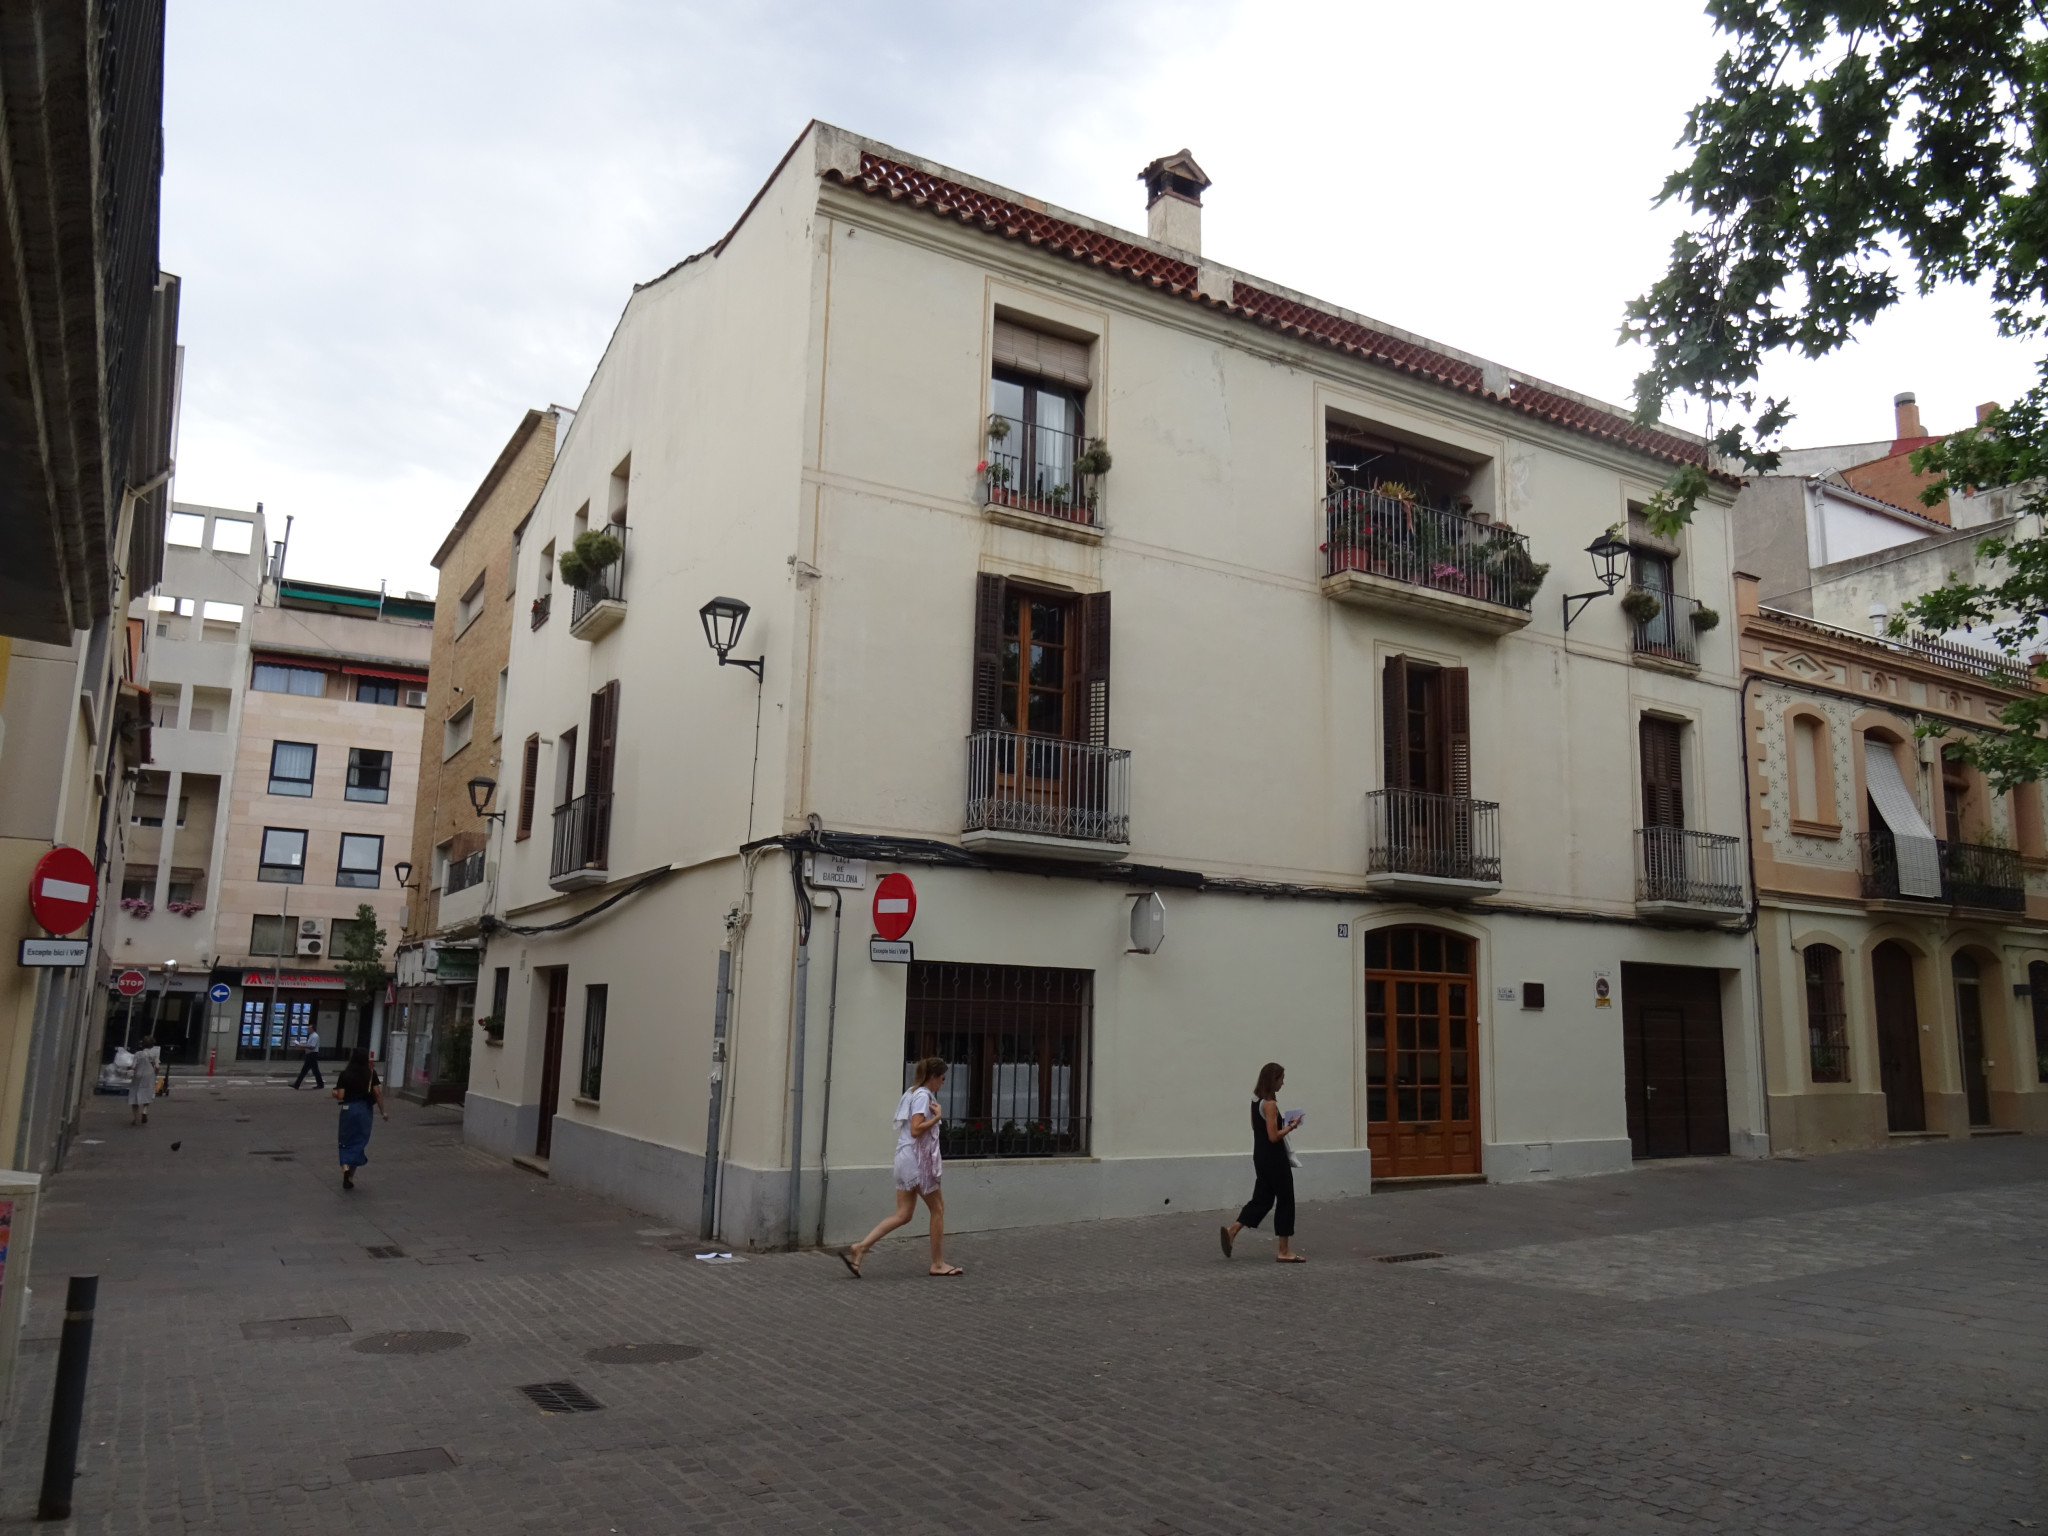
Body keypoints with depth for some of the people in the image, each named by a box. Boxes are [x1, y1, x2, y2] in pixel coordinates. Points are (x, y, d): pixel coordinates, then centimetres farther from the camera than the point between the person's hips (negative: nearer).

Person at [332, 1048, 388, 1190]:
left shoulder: (344, 1074, -5)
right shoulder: (371, 1073, -3)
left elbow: (340, 1095, -8)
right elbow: (377, 1093, -5)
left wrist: (334, 1092, 14)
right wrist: (382, 1110, 3)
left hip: (348, 1109, -1)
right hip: (364, 1110, 1)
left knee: (346, 1142, 13)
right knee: (359, 1142, 10)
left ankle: (345, 1166, -10)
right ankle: (350, 1177, 10)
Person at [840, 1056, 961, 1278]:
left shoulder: (913, 1094, 17)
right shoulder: (923, 1096, -13)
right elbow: (915, 1129, -23)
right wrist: (937, 1117, -16)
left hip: (906, 1158, 9)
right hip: (917, 1159, -9)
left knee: (903, 1214, 6)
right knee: (937, 1209, 5)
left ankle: (859, 1248, -3)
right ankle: (938, 1263, 13)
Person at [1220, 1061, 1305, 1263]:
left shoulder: (1256, 1100, 9)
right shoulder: (1270, 1104, -19)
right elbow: (1274, 1137, -22)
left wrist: (1284, 1123, 13)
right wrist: (1291, 1126, -11)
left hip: (1261, 1157, 9)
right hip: (1274, 1159, -9)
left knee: (1262, 1199, 12)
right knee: (1285, 1202, 3)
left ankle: (1232, 1229, -1)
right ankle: (1284, 1252, 8)